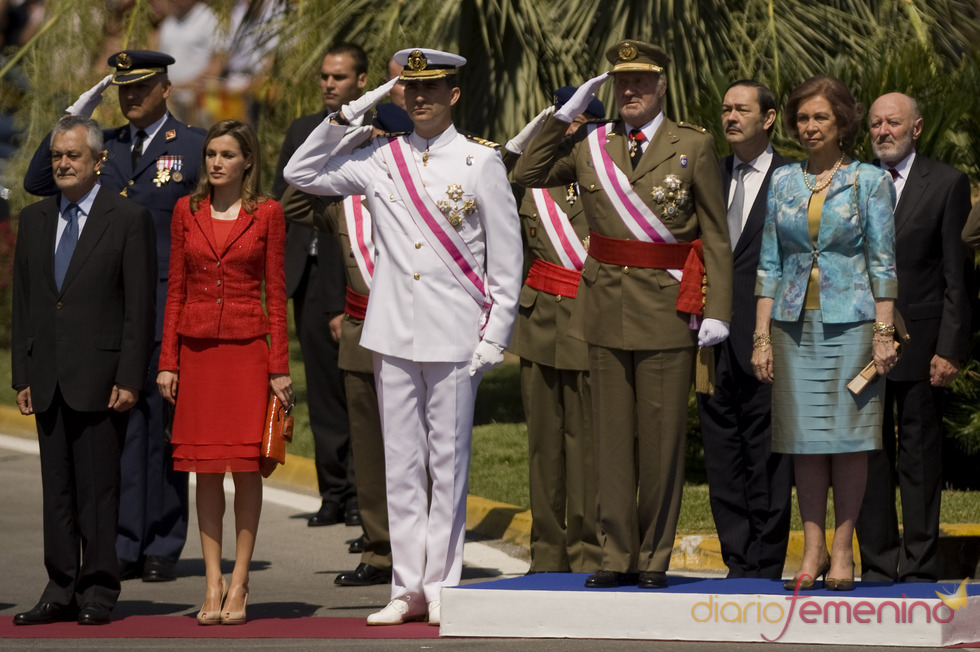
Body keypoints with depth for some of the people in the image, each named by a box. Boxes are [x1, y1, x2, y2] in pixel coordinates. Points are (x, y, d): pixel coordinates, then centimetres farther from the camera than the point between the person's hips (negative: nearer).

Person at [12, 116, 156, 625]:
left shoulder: (129, 219, -2)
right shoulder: (34, 220, 13)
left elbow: (139, 306, -6)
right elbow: (22, 303, 14)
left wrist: (129, 378, -12)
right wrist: (22, 375, 7)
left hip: (98, 374, -5)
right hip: (48, 376, 5)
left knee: (97, 487, -2)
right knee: (56, 487, 7)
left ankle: (98, 592, 4)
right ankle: (61, 591, 12)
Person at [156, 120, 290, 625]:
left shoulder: (267, 214, 1)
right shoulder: (187, 212, 8)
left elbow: (276, 293, 1)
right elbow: (176, 291, 9)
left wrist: (279, 366, -4)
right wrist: (168, 361, 3)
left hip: (247, 349, -2)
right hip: (198, 349, 2)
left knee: (246, 465, -2)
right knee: (206, 467, 2)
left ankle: (239, 582, 4)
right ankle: (213, 583, 6)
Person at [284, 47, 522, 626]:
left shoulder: (481, 161, -1)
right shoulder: (381, 159, 7)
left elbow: (506, 257, 0)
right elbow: (301, 174, 12)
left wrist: (496, 336, -4)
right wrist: (345, 117, 1)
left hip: (455, 336, -3)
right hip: (393, 333, 3)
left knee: (448, 464, 2)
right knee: (401, 465, 6)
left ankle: (442, 588, 9)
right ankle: (409, 589, 11)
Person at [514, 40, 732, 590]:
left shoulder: (694, 145, 1)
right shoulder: (590, 144, 9)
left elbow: (716, 235, 0)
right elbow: (529, 174, 10)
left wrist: (718, 311, -7)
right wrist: (565, 115, 3)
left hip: (668, 311, -3)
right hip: (606, 309, 3)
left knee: (662, 438, 0)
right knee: (612, 436, 6)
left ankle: (655, 558, 9)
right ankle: (618, 555, 12)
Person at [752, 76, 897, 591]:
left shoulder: (870, 181, 1)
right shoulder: (783, 181, 9)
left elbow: (882, 263, -1)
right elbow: (769, 264, 10)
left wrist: (884, 332, -9)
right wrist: (762, 337, 4)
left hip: (851, 321, -3)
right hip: (795, 323, 3)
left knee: (849, 436, -2)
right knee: (805, 439, 2)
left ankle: (842, 549, 4)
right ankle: (813, 547, 7)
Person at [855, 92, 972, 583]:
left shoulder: (947, 184, 1)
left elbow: (956, 275, -2)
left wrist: (950, 348, -9)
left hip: (918, 341, -3)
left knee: (920, 457, 1)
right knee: (869, 454, 4)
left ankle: (920, 567, 6)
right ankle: (878, 564, 10)